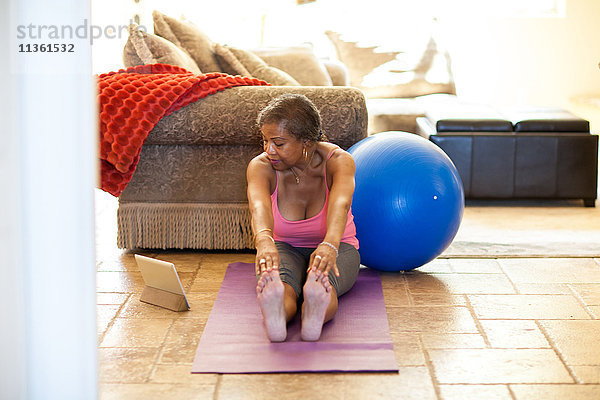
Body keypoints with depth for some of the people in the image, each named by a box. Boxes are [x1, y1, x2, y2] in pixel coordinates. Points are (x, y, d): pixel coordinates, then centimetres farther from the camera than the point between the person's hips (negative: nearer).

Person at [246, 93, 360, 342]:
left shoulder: (338, 161, -20)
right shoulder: (261, 166, -17)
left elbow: (340, 204, -42)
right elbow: (259, 205, -39)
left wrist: (330, 246, -64)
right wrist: (264, 241, -63)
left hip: (337, 247, 0)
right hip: (285, 248, 0)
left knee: (324, 280, -39)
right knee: (282, 284, -38)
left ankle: (316, 313, -71)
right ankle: (274, 312, -71)